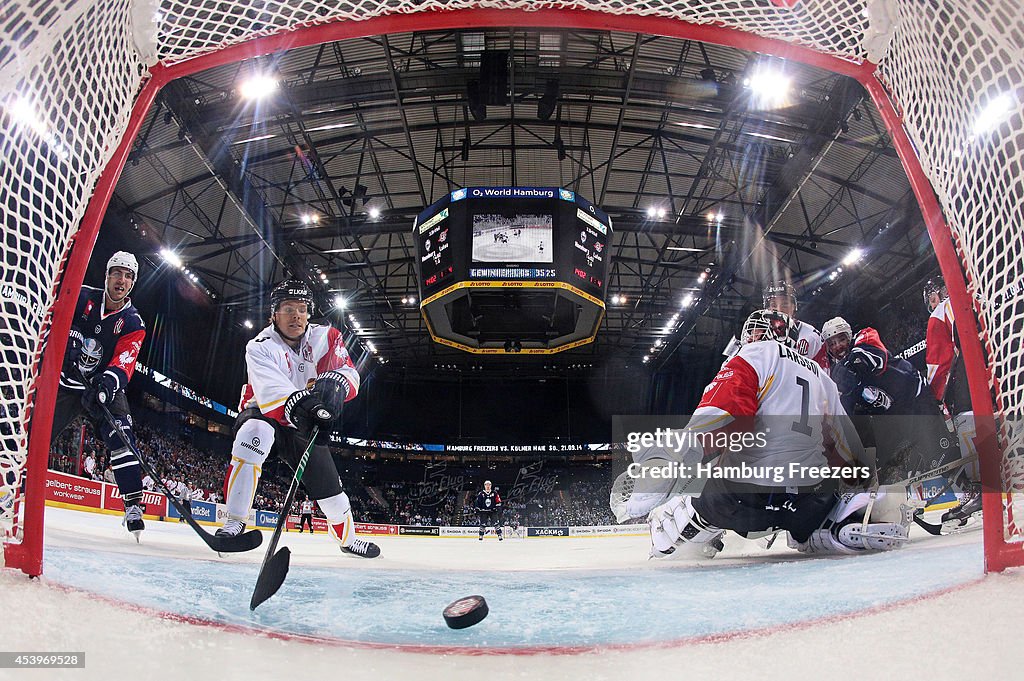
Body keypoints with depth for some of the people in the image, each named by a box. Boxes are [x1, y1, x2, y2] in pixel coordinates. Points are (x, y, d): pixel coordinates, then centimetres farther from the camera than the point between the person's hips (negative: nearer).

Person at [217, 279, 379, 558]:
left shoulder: (325, 338, -11)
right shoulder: (260, 347, -22)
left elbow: (349, 373, -21)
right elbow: (269, 390, -38)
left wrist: (334, 382, -46)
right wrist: (297, 404, -59)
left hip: (305, 422, 4)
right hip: (263, 413, -4)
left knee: (328, 483, 5)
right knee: (254, 433, -39)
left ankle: (347, 538, 34)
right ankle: (234, 522, -34)